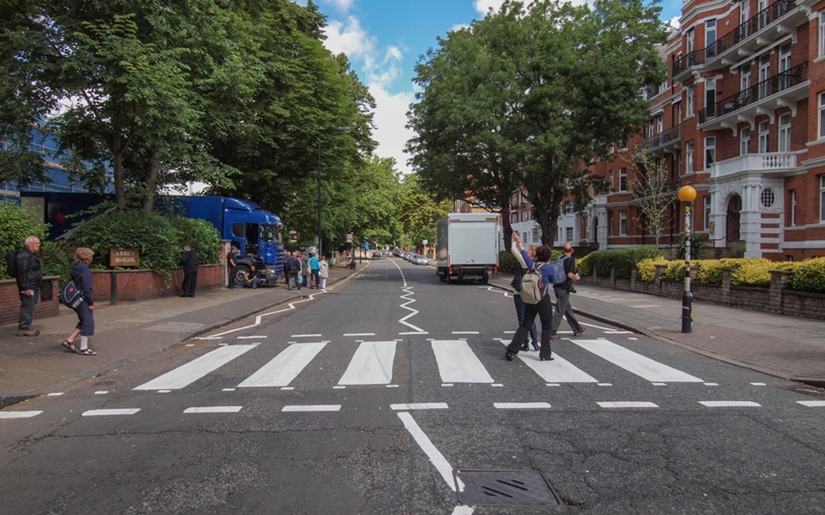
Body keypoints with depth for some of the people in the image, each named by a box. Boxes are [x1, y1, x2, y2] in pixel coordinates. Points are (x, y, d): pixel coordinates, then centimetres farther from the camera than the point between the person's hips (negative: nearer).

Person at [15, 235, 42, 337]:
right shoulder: (23, 256, -15)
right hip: (28, 287, -11)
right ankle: (24, 328, -3)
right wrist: (25, 287, -23)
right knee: (27, 307, -8)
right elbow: (21, 272, -20)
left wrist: (37, 287, 24)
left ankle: (25, 327, 20)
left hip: (34, 286, 11)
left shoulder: (33, 255, 18)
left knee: (30, 307, 13)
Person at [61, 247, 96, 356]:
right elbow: (87, 288, -19)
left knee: (83, 322, 20)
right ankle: (83, 348, 3)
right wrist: (90, 302, -14)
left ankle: (69, 340, 18)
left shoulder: (75, 268, 10)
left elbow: (74, 285, 16)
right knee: (87, 322, -1)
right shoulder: (84, 269, -17)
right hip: (83, 300, -9)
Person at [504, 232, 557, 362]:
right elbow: (553, 281, 9)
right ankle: (545, 354, 15)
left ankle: (511, 350, 5)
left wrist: (518, 241, 34)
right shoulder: (549, 268, -12)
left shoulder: (531, 263, 0)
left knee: (525, 326, 10)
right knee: (546, 327, 11)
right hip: (543, 301, -5)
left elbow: (524, 252, 18)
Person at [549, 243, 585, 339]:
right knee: (560, 311, -2)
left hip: (557, 287, 8)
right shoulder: (571, 260, -12)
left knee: (568, 309, 16)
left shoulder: (560, 259, 8)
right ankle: (551, 332, -2)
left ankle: (577, 329, 29)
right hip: (564, 289, -8)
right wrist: (576, 277, -2)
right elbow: (570, 274, -23)